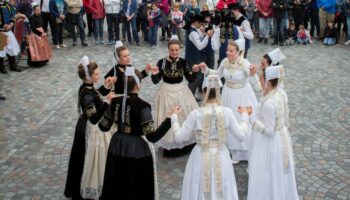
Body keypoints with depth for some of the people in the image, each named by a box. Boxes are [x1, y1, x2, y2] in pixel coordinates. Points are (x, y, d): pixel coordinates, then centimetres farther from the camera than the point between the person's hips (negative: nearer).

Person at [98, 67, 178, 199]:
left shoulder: (115, 102, -6)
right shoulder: (142, 106, -21)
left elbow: (103, 127, 4)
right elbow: (153, 136, -24)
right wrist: (169, 118, -18)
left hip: (117, 149, 5)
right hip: (138, 151, -5)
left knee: (116, 187, 22)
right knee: (139, 189, 12)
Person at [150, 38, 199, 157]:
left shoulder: (183, 62, -5)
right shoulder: (162, 62, -10)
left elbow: (191, 79, -3)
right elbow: (156, 81, -8)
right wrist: (154, 74, -28)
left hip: (181, 92, 2)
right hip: (167, 92, -2)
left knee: (185, 116, 11)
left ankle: (186, 144, 32)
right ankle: (170, 146, 20)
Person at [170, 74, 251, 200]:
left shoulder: (196, 114, -17)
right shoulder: (227, 112, -12)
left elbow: (179, 138, -11)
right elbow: (240, 136, -2)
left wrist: (174, 117, 3)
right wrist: (244, 116, 12)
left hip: (201, 157, -1)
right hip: (220, 156, 2)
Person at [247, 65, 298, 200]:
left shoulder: (268, 104, -31)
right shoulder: (282, 94, -6)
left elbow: (269, 131, -26)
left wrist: (250, 118, -29)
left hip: (271, 141, -9)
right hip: (282, 136, 9)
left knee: (267, 175, 10)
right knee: (279, 174, 26)